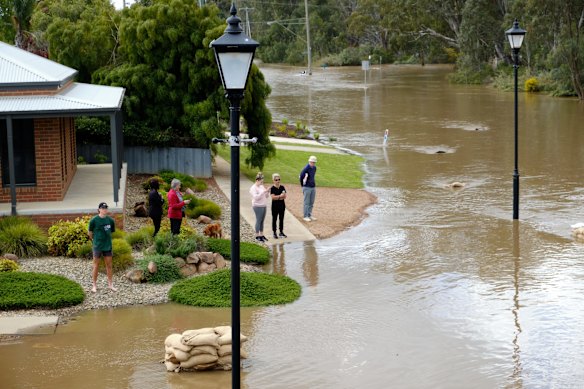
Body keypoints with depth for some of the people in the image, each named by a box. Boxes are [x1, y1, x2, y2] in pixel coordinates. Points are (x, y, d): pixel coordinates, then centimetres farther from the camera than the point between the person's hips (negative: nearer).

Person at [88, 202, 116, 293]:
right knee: (96, 266, 6)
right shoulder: (94, 220, -11)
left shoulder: (110, 220, -3)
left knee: (109, 265, 10)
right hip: (97, 246, -3)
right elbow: (90, 232, 2)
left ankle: (110, 284, 21)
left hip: (108, 245, 3)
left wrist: (105, 237, 12)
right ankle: (94, 285, 16)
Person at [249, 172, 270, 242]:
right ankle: (257, 236, 1)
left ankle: (261, 235, 15)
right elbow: (256, 197, -20)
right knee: (258, 220, -5)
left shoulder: (262, 186, 14)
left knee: (262, 221, 9)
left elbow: (266, 196, 17)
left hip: (264, 206, 7)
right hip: (258, 206, -7)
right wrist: (263, 192, -24)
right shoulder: (253, 188, -9)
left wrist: (267, 192, -4)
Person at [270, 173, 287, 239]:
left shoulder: (282, 187, 4)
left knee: (281, 219, 10)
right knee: (274, 219, 3)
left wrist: (277, 197, -16)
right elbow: (273, 197, -16)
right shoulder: (272, 188, -8)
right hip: (275, 205, -4)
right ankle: (274, 233, 9)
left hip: (282, 205, 4)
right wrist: (280, 196, -18)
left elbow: (284, 196, -2)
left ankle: (281, 232, 19)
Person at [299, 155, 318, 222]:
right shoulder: (306, 168, -16)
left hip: (313, 187, 7)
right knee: (307, 203, -2)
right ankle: (305, 216, 3)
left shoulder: (314, 168, 8)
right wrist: (303, 185, -4)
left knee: (311, 203, 12)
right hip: (307, 188, -7)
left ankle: (310, 215, 21)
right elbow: (301, 177, -14)